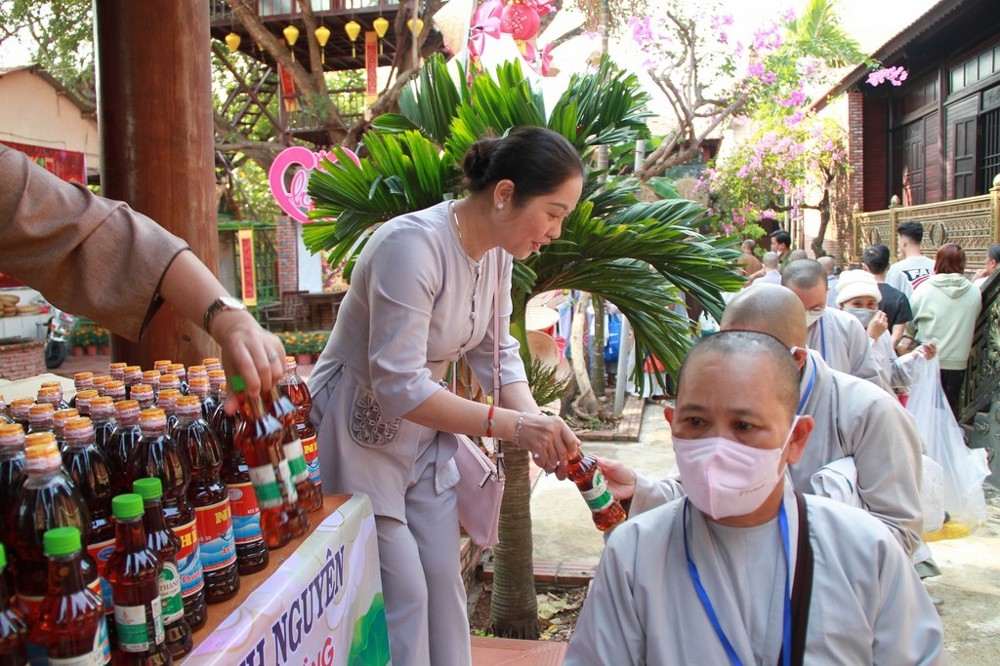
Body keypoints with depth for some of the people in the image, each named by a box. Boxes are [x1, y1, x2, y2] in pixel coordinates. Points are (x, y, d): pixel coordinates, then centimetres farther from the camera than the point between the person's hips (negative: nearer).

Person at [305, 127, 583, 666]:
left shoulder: (497, 252, -4)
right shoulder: (412, 245, -30)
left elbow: (496, 351, 1)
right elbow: (397, 386, -33)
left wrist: (539, 424, -15)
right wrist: (513, 425, -33)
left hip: (424, 432, 8)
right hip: (362, 433, -7)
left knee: (444, 580, 13)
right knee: (404, 594, 1)